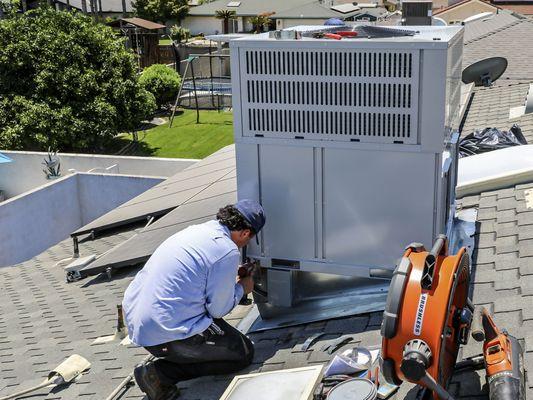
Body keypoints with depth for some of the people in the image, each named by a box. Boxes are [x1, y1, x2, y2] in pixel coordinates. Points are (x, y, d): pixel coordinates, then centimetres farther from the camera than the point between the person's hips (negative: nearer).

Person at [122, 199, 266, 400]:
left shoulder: (195, 230, 11)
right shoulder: (227, 251, -14)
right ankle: (162, 372, -5)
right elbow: (218, 310, -6)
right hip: (165, 335, -9)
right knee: (244, 353, 6)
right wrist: (241, 288, 12)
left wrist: (233, 278, 33)